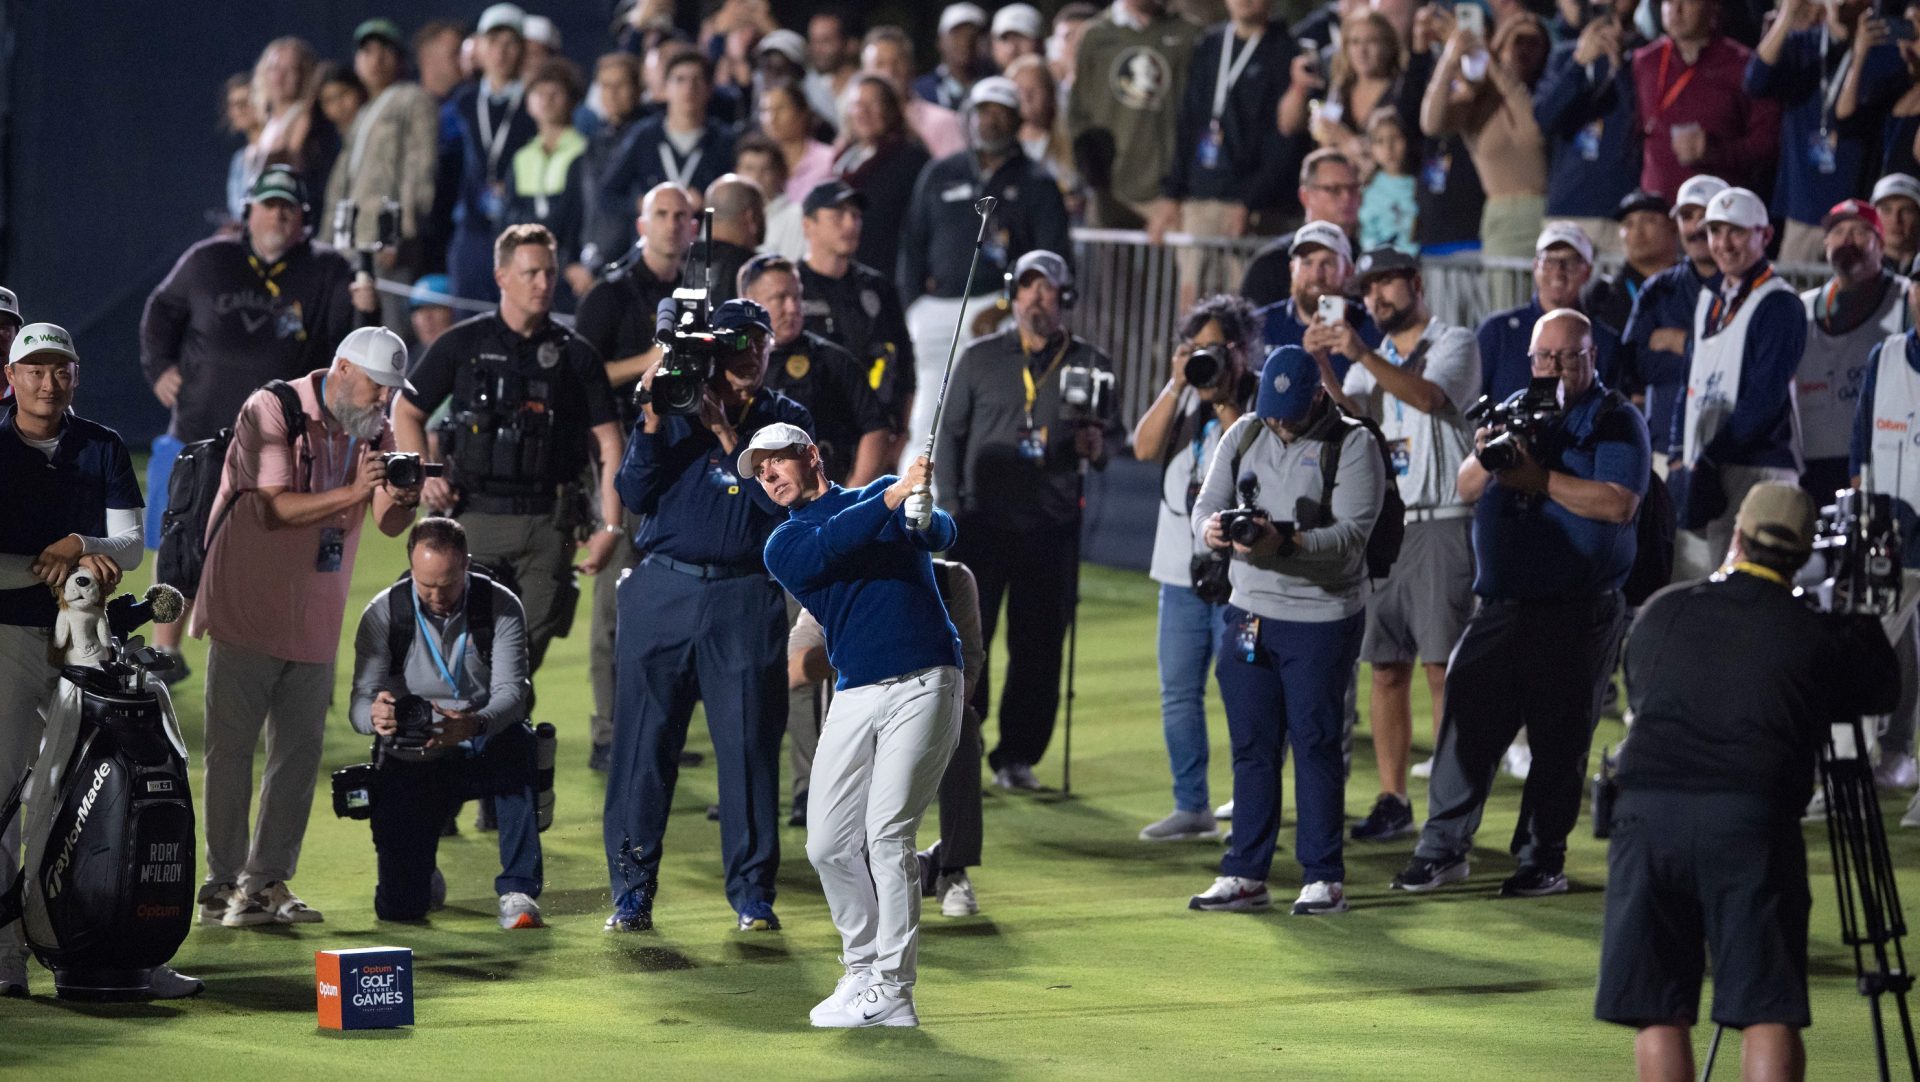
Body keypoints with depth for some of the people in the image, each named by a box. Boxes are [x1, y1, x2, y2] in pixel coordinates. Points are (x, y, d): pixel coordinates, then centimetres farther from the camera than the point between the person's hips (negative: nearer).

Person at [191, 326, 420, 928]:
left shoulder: (373, 430, 4)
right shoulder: (273, 411, -14)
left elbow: (388, 525, -3)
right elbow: (275, 508, -23)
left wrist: (404, 500, -27)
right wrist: (353, 493, -35)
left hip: (316, 620, 6)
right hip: (248, 608, -6)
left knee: (300, 753, 6)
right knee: (231, 748, -3)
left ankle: (268, 882, 12)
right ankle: (222, 886, 0)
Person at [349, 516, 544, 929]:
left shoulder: (501, 607, -11)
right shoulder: (383, 615, -10)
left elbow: (512, 693, -22)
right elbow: (361, 702, -15)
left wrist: (474, 725, -45)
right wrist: (374, 717, -42)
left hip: (481, 751, 0)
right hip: (409, 763, 0)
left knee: (520, 743, -38)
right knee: (398, 907, -9)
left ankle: (518, 890, -25)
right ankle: (423, 876, 33)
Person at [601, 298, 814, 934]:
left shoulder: (786, 420, 9)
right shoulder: (673, 407, 10)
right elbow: (633, 494, 1)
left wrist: (727, 435, -12)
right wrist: (652, 422, -10)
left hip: (747, 600, -1)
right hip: (662, 590, 1)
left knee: (749, 743, -2)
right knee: (643, 738, 0)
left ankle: (752, 891, 6)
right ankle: (631, 890, 6)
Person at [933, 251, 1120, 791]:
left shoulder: (1089, 364, 8)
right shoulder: (980, 359, 8)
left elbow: (1112, 432, 15)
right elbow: (950, 433, 11)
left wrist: (1098, 446, -9)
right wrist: (950, 506, 2)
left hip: (1051, 524, 1)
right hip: (982, 519, 0)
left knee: (1038, 645, 2)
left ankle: (1018, 756, 11)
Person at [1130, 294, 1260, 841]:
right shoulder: (1182, 399, 11)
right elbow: (1145, 447, -4)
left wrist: (1227, 404, -16)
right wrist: (1177, 386, -10)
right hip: (1183, 570, 6)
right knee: (1178, 694, 9)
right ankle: (1191, 806, 17)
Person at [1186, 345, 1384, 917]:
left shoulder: (1352, 445, -7)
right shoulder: (1244, 435, 9)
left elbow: (1352, 533, -16)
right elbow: (1206, 502, 6)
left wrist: (1286, 542, -32)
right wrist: (1211, 528, -19)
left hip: (1322, 618, -5)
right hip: (1248, 611, 5)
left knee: (1315, 744, -3)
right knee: (1251, 746, 9)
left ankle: (1323, 878, 4)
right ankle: (1245, 875, 15)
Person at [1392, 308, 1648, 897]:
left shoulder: (1614, 421, -1)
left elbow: (1618, 503, -16)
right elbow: (1467, 489, 15)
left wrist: (1538, 478, -16)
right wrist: (1485, 458, -7)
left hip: (1577, 611, -5)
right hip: (1501, 602, 5)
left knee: (1559, 735, 0)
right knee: (1467, 719, -1)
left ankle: (1542, 858, 8)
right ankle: (1442, 848, 3)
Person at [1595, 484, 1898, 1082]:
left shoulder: (1661, 613, 17)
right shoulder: (1817, 634, 9)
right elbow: (1883, 690, 26)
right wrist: (1858, 619, 40)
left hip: (1648, 811, 2)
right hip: (1752, 818, -2)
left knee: (1658, 1009, 8)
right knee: (1769, 1009, -2)